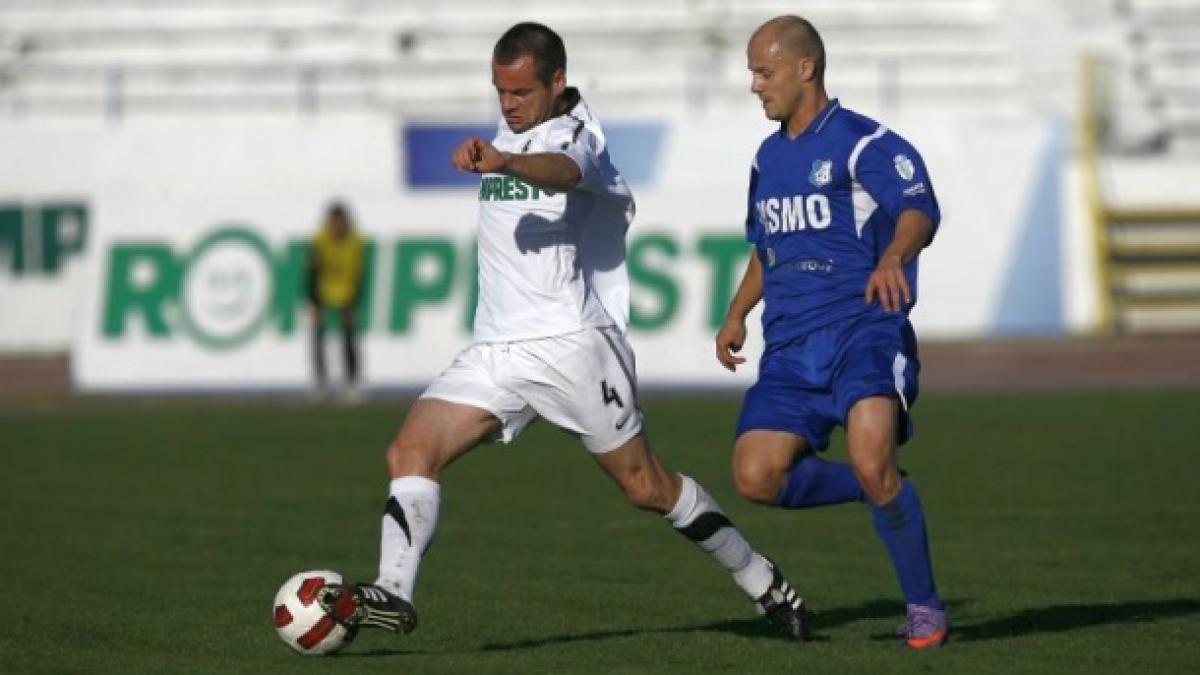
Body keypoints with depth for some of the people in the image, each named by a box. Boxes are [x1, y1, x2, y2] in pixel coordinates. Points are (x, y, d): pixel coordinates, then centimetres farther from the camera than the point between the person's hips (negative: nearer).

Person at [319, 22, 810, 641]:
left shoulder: (575, 134, -10)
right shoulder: (507, 134, 16)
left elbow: (563, 171, -37)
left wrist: (502, 162, -57)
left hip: (571, 341, -7)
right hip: (496, 350, 7)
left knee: (647, 486, 0)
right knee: (410, 450, -15)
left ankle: (765, 585, 18)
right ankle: (393, 594, -24)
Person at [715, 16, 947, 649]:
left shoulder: (864, 143, -5)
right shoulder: (768, 158, 19)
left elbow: (919, 210, -21)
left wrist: (893, 257, -41)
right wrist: (737, 315, 22)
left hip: (864, 330, -7)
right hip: (790, 347, 7)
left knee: (872, 463, -26)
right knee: (756, 476, -11)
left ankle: (924, 607, -6)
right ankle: (884, 493, 14)